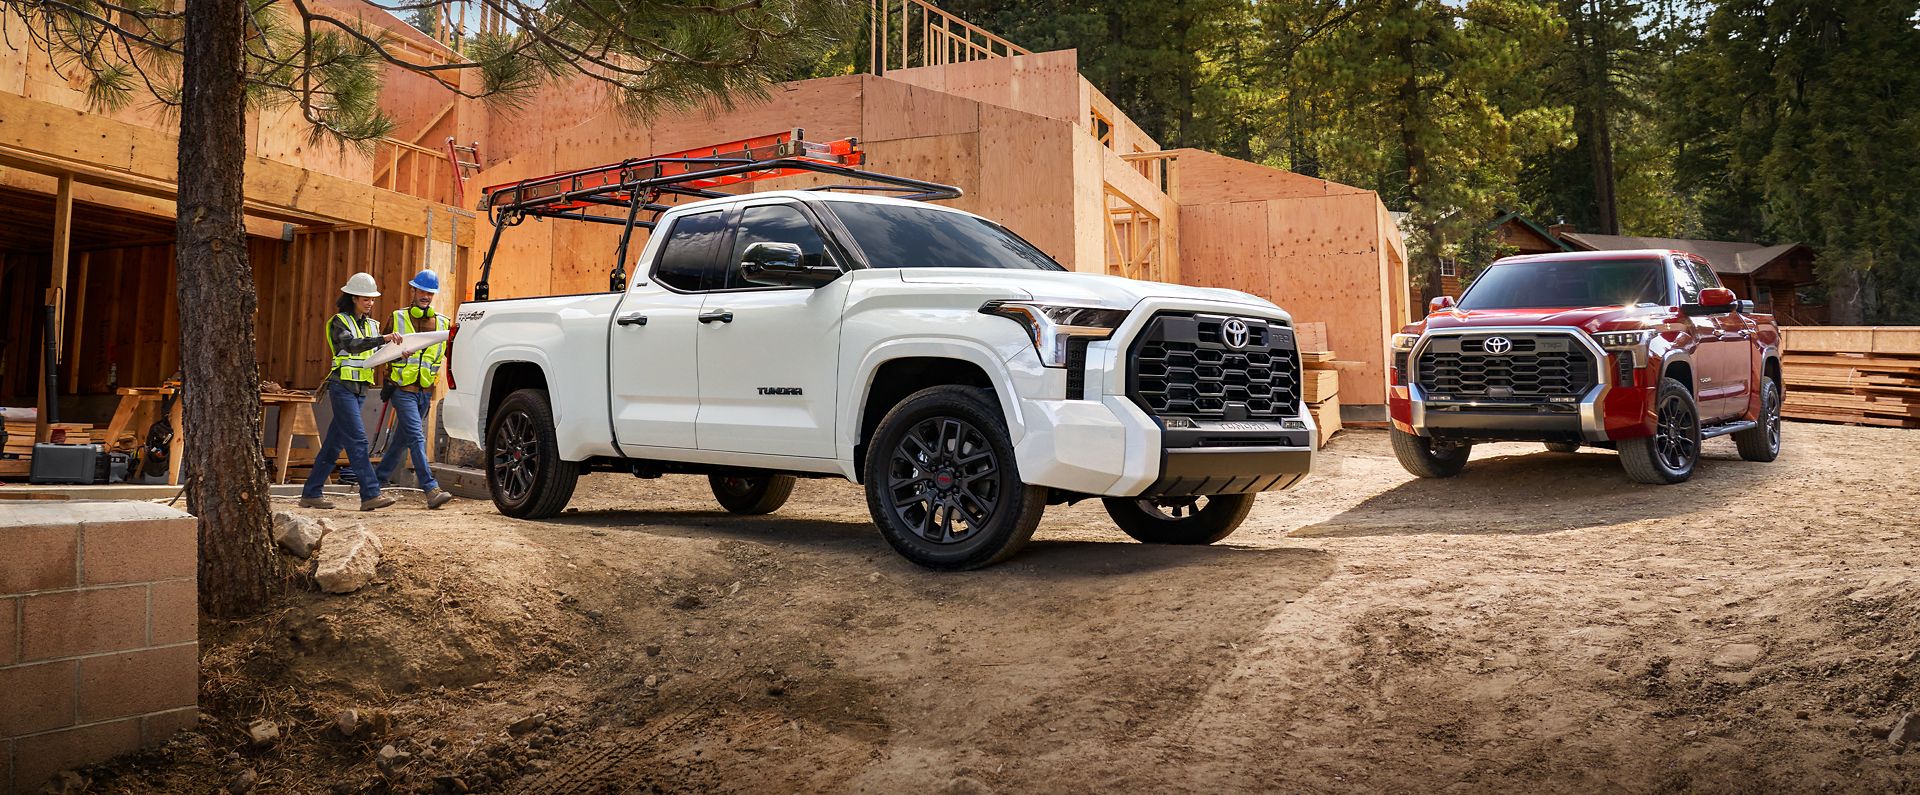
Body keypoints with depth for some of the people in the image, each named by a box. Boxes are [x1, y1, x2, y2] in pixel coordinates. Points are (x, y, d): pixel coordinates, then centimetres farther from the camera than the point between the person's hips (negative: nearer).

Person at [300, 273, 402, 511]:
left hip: (360, 390, 7)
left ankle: (310, 494, 16)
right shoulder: (339, 322, -4)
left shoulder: (371, 324, 17)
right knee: (357, 440, -14)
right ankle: (370, 494, -19)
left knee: (334, 444, 9)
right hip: (342, 387, -7)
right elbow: (352, 344, -23)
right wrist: (383, 339, -34)